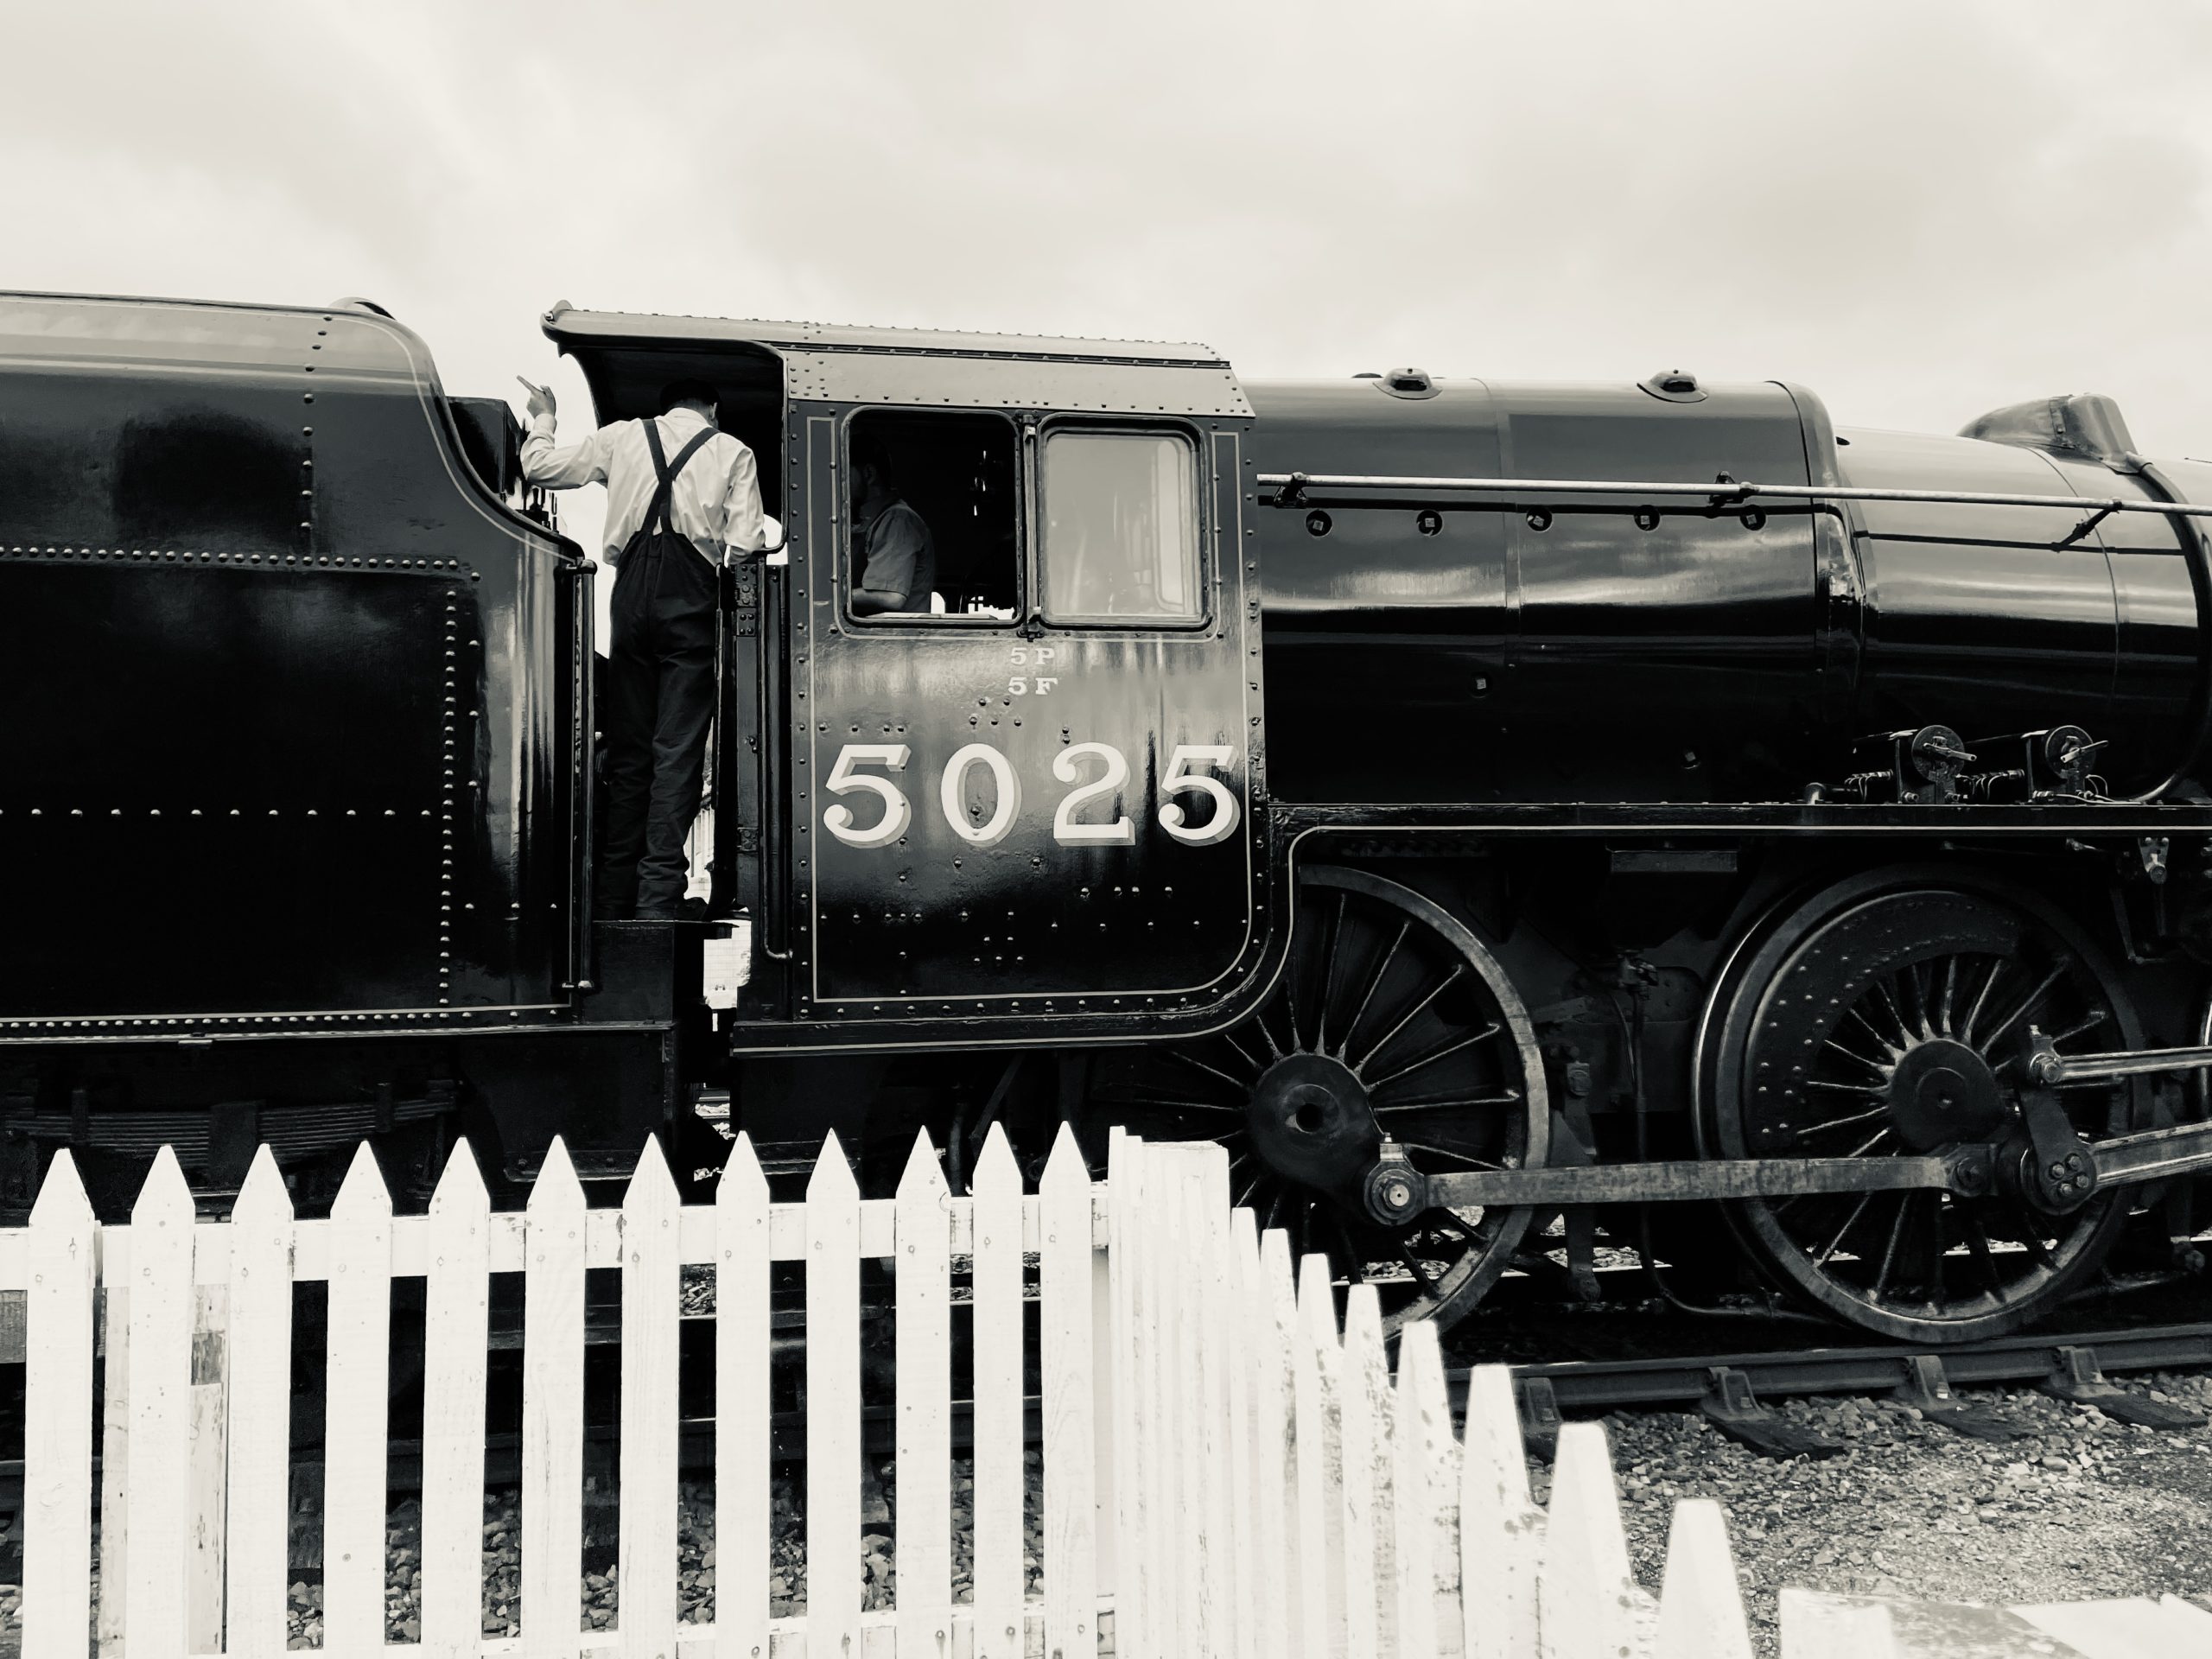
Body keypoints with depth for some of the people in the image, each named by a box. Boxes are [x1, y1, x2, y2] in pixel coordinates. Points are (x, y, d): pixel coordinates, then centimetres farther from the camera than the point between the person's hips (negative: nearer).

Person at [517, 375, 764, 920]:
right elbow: (745, 546, -1)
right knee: (678, 753, -3)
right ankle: (658, 899, -8)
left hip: (632, 595, 3)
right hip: (692, 599, -2)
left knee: (627, 751, 9)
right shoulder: (733, 452, 10)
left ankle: (613, 899, 8)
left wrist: (542, 419, 39)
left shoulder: (623, 436, 15)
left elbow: (540, 467, 21)